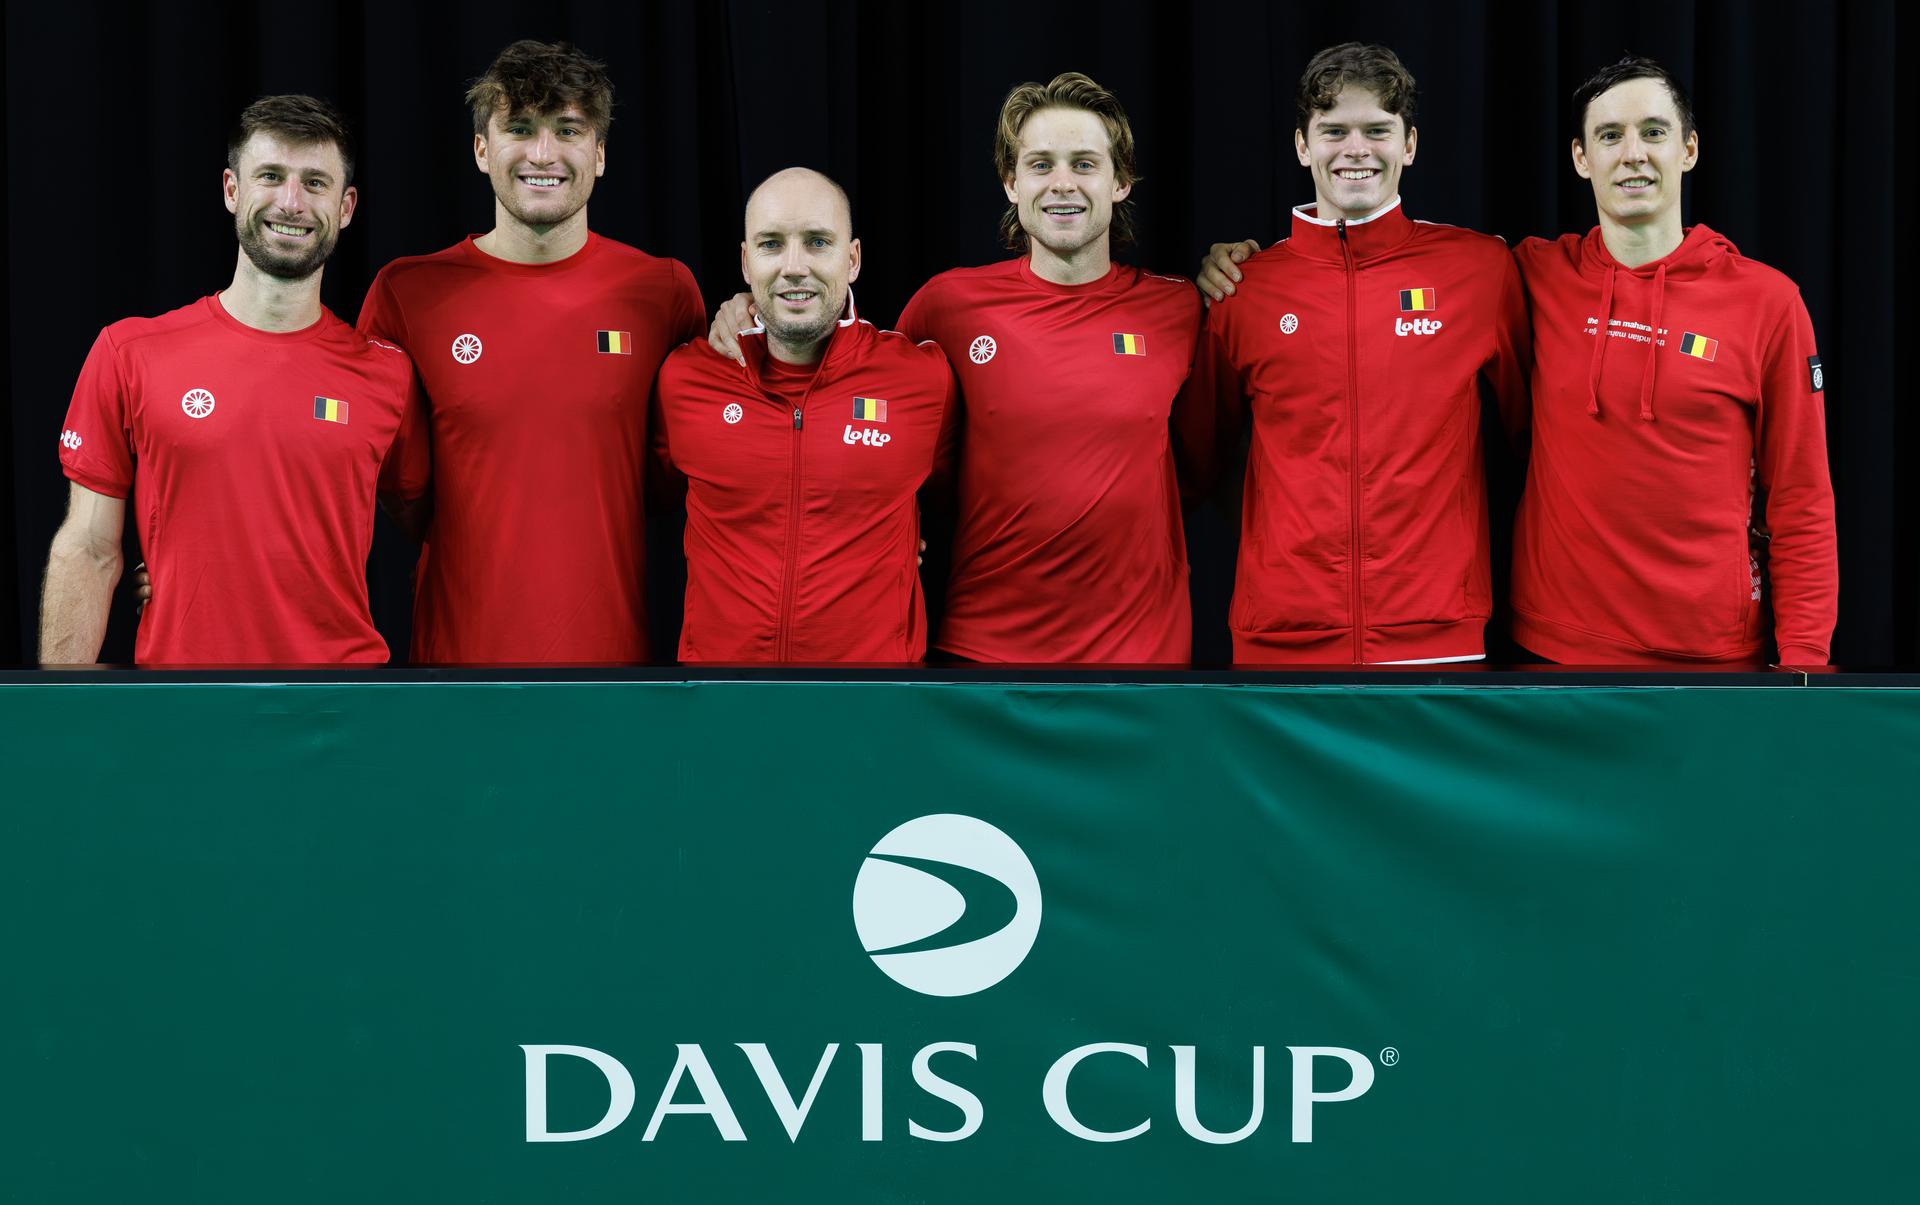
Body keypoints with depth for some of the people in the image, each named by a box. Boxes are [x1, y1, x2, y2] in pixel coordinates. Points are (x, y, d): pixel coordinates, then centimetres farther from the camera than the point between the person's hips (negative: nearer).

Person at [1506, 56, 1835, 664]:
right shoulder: (1540, 278, 1)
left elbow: (1801, 504, 0)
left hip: (1712, 648, -1)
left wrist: (1804, 660, -7)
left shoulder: (1768, 300, -1)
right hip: (1555, 642, 1)